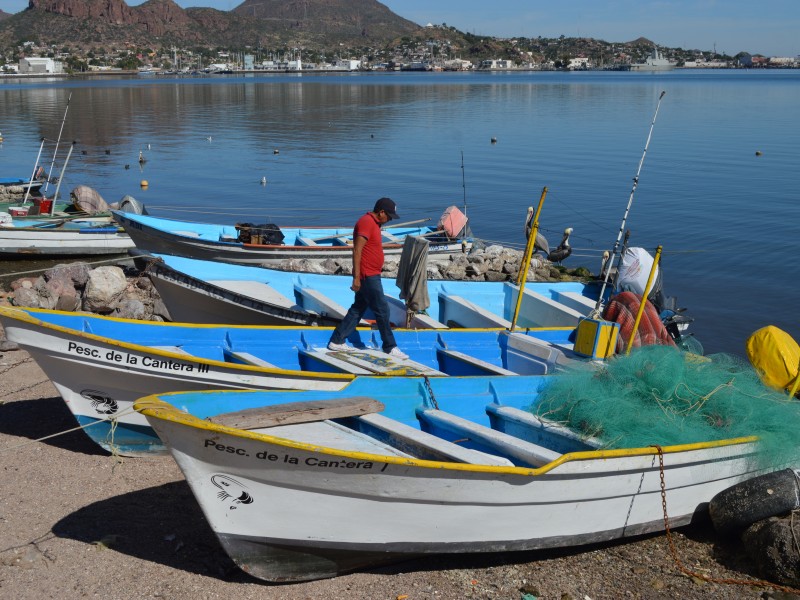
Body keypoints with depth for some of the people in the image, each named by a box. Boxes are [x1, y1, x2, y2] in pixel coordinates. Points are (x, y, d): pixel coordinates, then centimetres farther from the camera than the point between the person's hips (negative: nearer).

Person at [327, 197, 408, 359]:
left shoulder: (373, 223, 14)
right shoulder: (366, 222, -17)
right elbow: (357, 250, -21)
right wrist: (356, 277, -23)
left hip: (371, 276, 10)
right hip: (367, 276, -10)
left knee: (358, 309, 13)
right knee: (382, 310, -3)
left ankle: (337, 341, 18)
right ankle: (390, 347, 5)